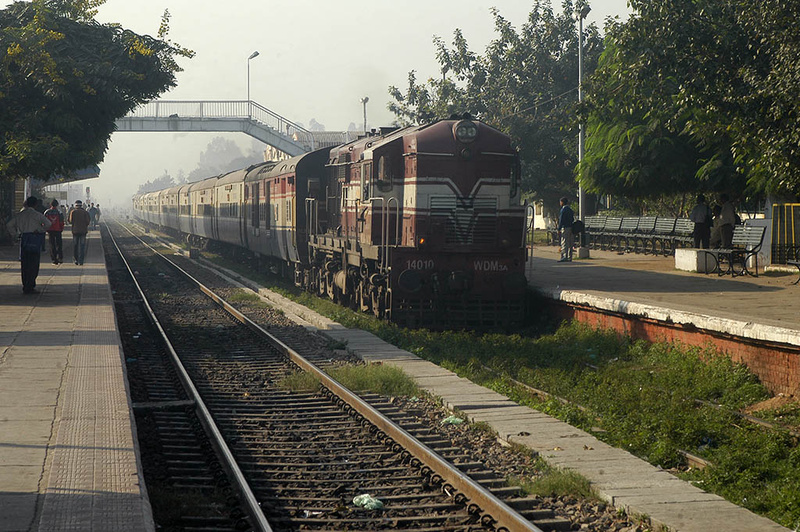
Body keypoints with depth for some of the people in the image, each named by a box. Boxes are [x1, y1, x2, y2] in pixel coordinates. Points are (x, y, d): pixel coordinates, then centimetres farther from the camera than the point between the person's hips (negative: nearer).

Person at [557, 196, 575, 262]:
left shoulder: (563, 210, -11)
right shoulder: (570, 210, 16)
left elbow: (561, 220, -14)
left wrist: (559, 229, -11)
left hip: (565, 228, -9)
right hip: (571, 228, 9)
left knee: (564, 243, -10)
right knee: (569, 244, 9)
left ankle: (564, 257, -17)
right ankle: (569, 258, 11)